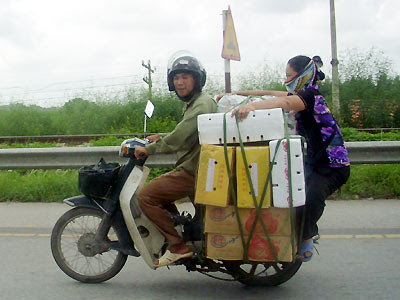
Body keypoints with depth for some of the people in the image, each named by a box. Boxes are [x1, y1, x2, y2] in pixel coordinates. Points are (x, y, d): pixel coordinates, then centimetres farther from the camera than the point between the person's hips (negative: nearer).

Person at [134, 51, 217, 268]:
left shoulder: (203, 103, -15)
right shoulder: (193, 103, 19)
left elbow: (182, 137, -25)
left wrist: (150, 149, -18)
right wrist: (160, 138, 22)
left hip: (194, 171, -11)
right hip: (192, 169, 11)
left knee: (146, 196, -15)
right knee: (157, 187, 26)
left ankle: (178, 245, -13)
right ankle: (181, 231, 26)